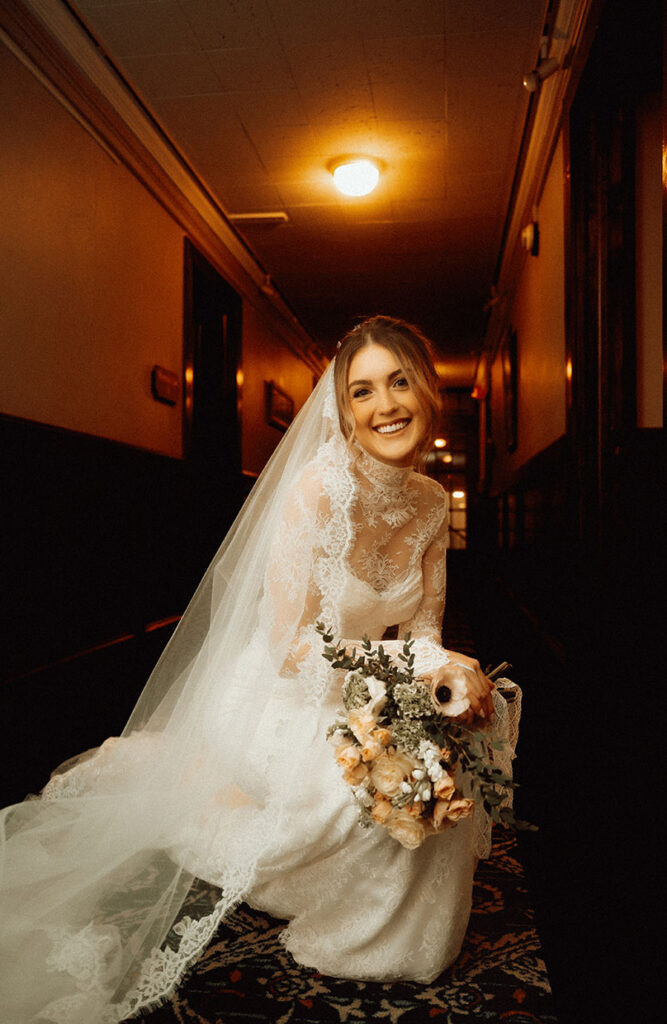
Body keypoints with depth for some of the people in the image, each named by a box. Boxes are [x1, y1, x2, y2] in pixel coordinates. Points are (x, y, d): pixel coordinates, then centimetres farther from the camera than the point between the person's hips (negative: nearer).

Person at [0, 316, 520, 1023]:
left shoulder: (432, 503, -1)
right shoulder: (318, 487, -23)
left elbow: (423, 628, 3)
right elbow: (291, 648, -24)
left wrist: (447, 673, -20)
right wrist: (422, 664, -28)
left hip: (349, 699, 7)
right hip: (275, 699, -7)